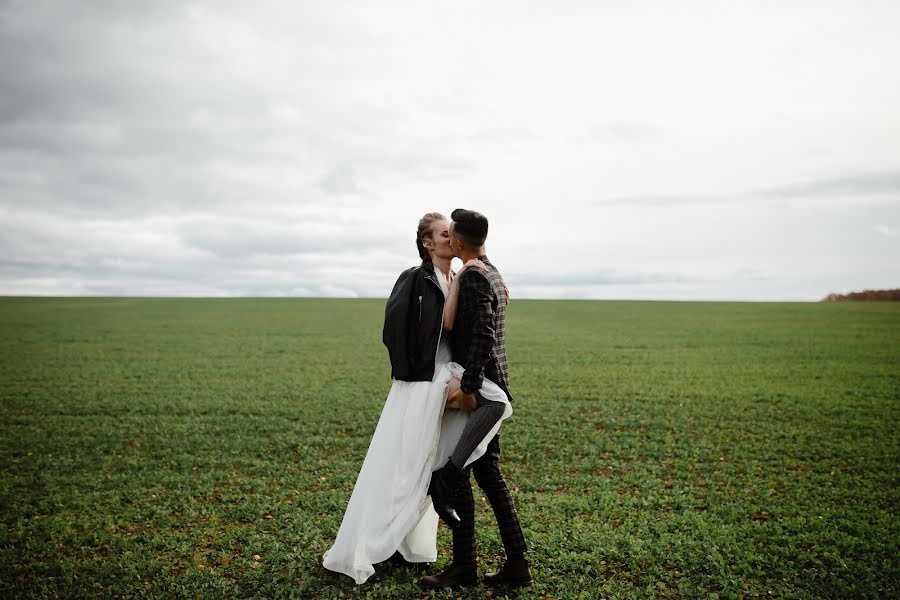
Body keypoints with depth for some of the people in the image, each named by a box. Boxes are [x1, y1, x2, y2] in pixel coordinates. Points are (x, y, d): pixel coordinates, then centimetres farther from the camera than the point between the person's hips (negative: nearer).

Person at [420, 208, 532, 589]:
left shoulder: (472, 277, -16)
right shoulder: (494, 274, 14)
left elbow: (483, 337, -25)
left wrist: (467, 386, -24)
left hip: (477, 390, -10)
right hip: (491, 390, 10)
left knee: (455, 473, 1)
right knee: (488, 474, 13)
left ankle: (464, 565, 13)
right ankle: (516, 563, 18)